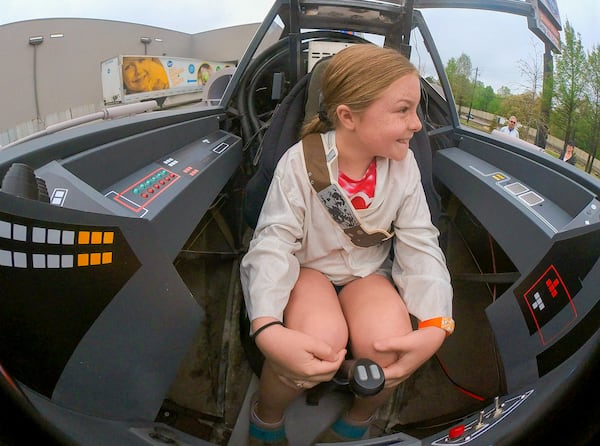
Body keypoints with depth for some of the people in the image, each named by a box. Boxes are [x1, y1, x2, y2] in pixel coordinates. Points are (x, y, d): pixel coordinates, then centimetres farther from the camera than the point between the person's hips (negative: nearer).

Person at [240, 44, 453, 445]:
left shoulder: (405, 164, -9)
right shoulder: (300, 161, -19)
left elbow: (420, 245, -10)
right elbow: (274, 242, -22)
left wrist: (435, 326, -27)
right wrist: (267, 329, -40)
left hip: (369, 270, 3)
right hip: (309, 266, -2)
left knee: (388, 344, -29)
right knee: (322, 339, -35)